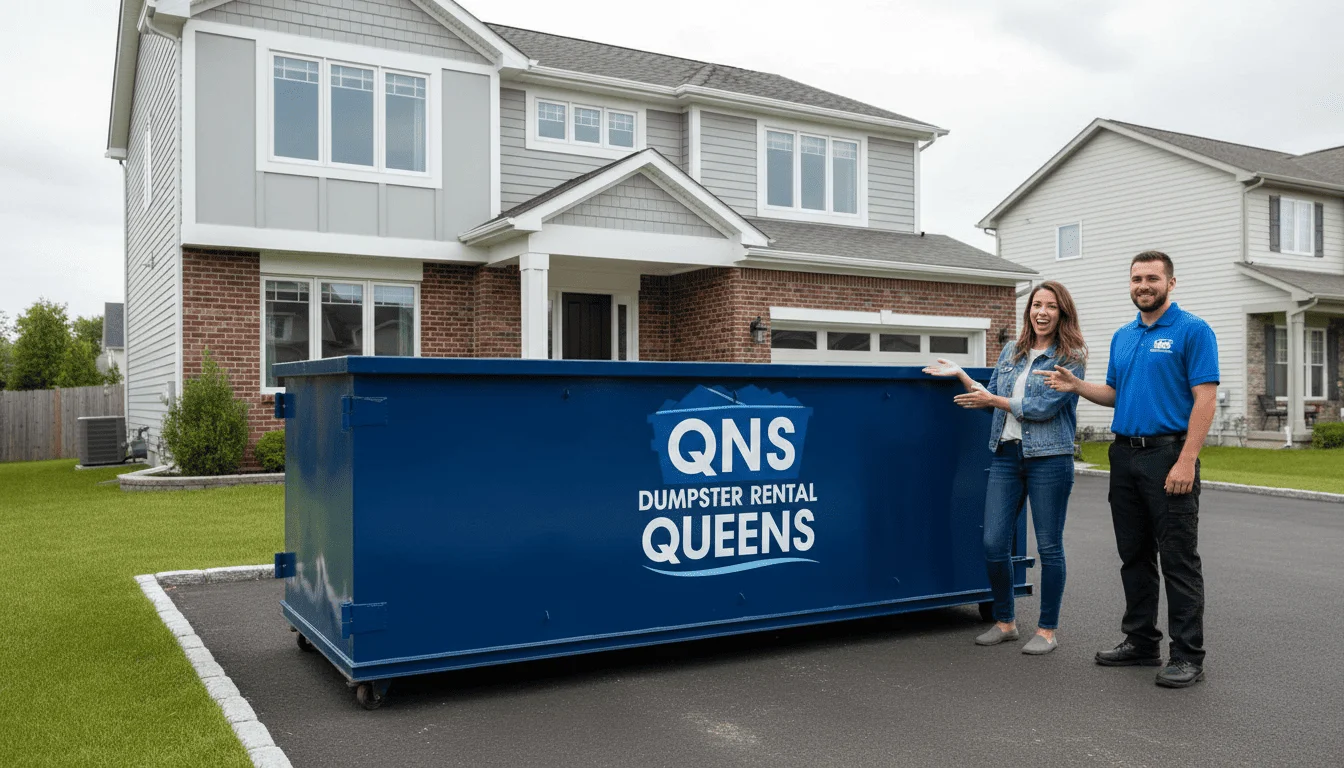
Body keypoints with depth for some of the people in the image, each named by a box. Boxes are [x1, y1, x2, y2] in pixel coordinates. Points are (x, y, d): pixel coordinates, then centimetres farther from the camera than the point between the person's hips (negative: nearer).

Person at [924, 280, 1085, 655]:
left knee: (1049, 546, 4)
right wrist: (961, 376, 7)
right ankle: (1004, 622, 21)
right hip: (1006, 455, 5)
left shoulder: (1071, 358, -5)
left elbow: (1044, 407, -14)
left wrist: (994, 400, -8)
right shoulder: (1011, 352, 13)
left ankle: (1048, 629, 18)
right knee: (993, 543, 3)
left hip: (1048, 458, -5)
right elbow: (990, 397, 17)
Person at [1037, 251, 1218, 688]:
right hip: (1125, 455, 7)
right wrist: (1077, 386, 0)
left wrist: (1186, 461, -21)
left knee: (1178, 560, -2)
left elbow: (1205, 398, -13)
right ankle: (1141, 643, 24)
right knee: (1134, 556, 13)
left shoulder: (1192, 331, -6)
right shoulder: (1122, 337, 15)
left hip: (1168, 455, -7)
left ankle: (1187, 656, 6)